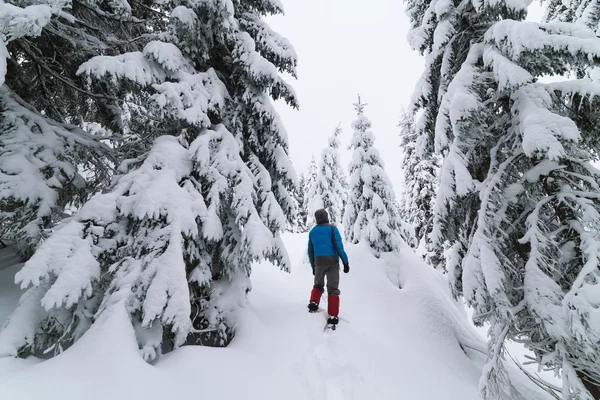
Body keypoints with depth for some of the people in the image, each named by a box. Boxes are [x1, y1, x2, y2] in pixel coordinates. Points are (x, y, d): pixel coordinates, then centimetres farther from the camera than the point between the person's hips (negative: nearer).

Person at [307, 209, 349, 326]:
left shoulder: (312, 231, 13)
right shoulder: (332, 228, -1)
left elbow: (310, 251, 17)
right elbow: (339, 246, -10)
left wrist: (313, 266, 25)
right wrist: (345, 262, -6)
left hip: (318, 261, 3)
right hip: (332, 260, -3)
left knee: (318, 285, 22)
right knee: (333, 289, 2)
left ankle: (313, 303, 0)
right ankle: (333, 316, -3)